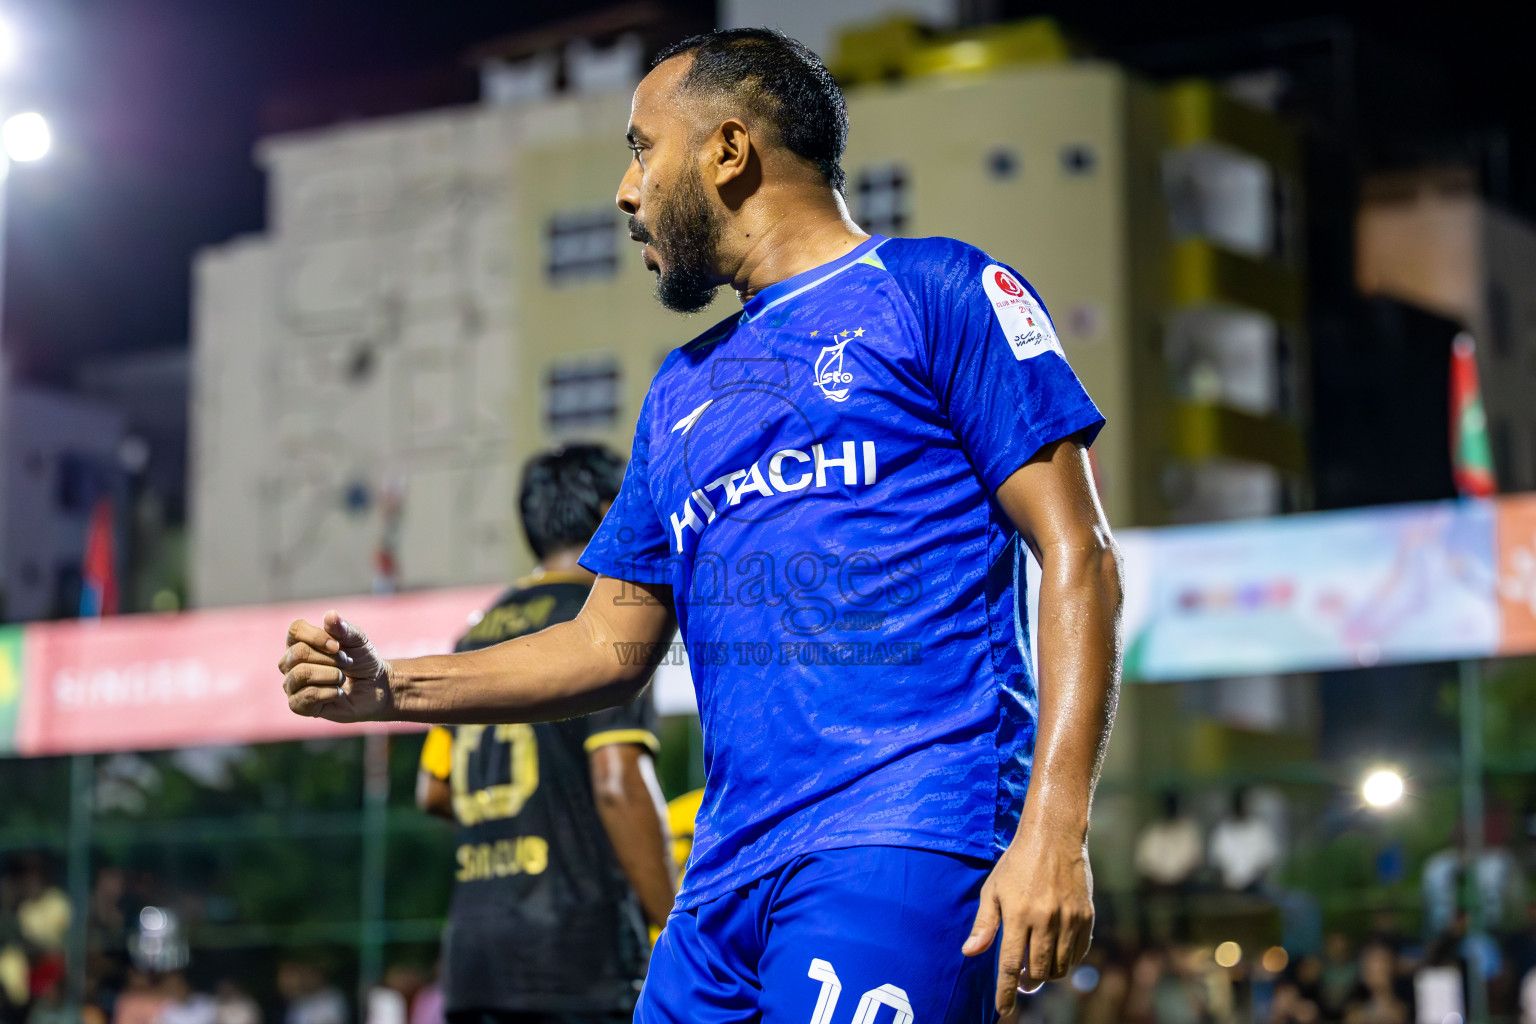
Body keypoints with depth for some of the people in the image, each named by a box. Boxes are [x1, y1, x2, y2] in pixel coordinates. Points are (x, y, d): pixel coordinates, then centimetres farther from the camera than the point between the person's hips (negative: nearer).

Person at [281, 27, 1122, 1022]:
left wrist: (1054, 831, -15)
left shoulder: (939, 293, 3)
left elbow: (1077, 560, -4)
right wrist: (389, 689, 13)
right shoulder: (683, 388, 24)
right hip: (731, 869, 7)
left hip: (908, 837, -7)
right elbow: (612, 644, 26)